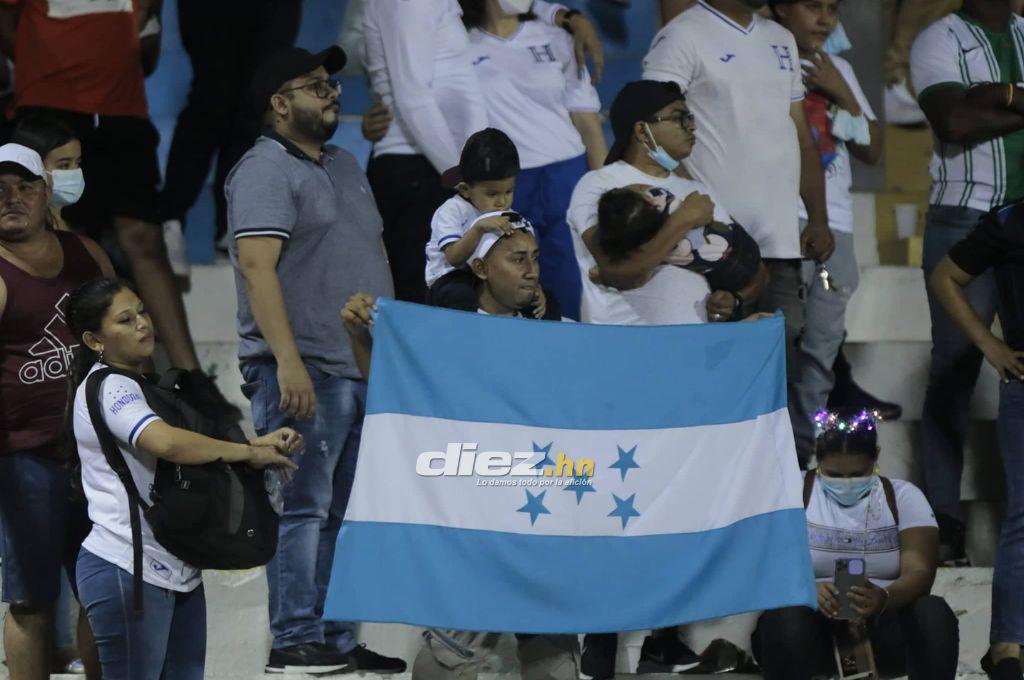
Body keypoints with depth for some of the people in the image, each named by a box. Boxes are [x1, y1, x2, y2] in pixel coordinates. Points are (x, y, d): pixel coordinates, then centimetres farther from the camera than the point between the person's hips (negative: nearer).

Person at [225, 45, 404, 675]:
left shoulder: (345, 166, 21)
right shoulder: (266, 171, -8)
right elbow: (257, 266, -17)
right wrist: (289, 362, -24)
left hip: (363, 370, 9)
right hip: (305, 371, -8)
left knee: (342, 513, 8)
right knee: (304, 506, -9)